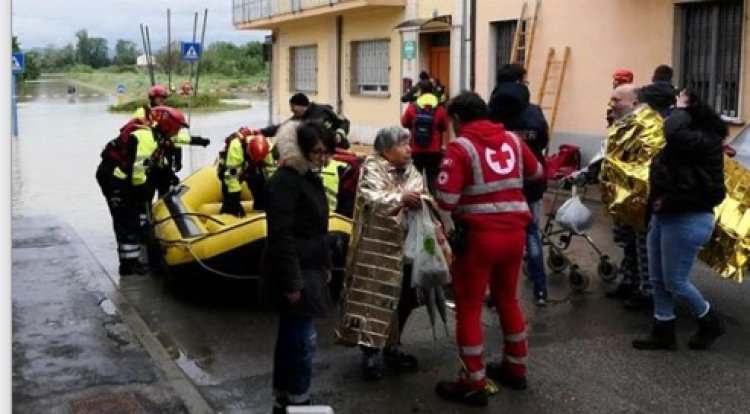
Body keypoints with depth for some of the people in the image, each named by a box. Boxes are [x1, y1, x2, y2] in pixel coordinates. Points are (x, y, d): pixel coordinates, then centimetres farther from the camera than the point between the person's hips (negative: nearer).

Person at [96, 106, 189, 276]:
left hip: (120, 176, 10)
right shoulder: (147, 138, -23)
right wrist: (142, 190, -16)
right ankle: (128, 264, -1)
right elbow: (138, 170, -26)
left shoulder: (154, 134, 8)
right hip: (114, 178, -10)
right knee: (128, 222, -7)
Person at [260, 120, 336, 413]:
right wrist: (291, 281, -24)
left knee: (291, 338, 15)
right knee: (303, 340, -6)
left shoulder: (311, 177, 13)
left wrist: (325, 265, 20)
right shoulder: (285, 180, -18)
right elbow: (281, 235, -22)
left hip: (309, 270, 10)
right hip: (295, 273, -10)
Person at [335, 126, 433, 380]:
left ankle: (392, 347, 29)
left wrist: (420, 200, -11)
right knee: (374, 298, -4)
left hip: (405, 246, 7)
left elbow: (422, 202, 10)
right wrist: (402, 198, -31)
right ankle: (370, 353, 4)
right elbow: (371, 200, -23)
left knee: (404, 298, 13)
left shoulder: (412, 172, 14)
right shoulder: (372, 169, -7)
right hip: (377, 247, -7)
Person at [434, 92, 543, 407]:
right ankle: (515, 368, 36)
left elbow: (446, 200, -19)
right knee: (508, 299, 22)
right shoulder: (512, 140, 7)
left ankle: (473, 384, 11)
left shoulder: (461, 147, -11)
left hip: (479, 236, -6)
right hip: (514, 233, 6)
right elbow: (537, 173, 24)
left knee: (469, 308, 6)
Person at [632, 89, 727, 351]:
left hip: (688, 220, -10)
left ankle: (711, 323, 22)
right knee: (658, 279, 12)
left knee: (675, 282, 0)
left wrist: (682, 109, -19)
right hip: (664, 217, 10)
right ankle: (663, 333, 22)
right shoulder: (690, 139, 12)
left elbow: (674, 133, -38)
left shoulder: (706, 141, -19)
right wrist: (660, 199, 5)